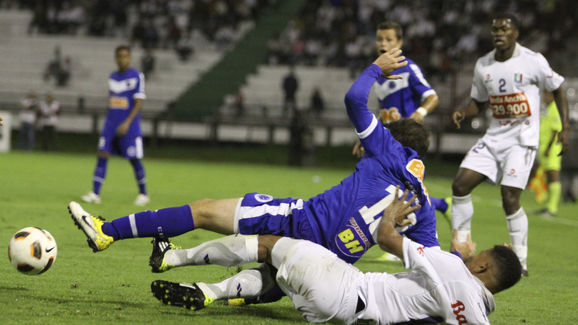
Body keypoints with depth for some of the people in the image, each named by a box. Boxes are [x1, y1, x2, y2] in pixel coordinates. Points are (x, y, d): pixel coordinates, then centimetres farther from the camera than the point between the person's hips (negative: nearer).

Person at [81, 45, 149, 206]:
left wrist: (127, 123, -20)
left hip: (129, 126, -5)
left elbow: (139, 103, -11)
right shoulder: (112, 77, 12)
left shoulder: (137, 77, -6)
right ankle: (95, 194, -7)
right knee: (102, 155, -5)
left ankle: (143, 194, 15)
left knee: (134, 159, 0)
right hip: (111, 123, 5)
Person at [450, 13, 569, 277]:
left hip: (522, 139, -5)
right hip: (494, 137, 5)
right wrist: (463, 113, -5)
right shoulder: (483, 65, 6)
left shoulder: (533, 61, -8)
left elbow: (557, 89, 2)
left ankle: (520, 262, -1)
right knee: (460, 184, -7)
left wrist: (565, 128, -4)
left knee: (510, 198, -15)